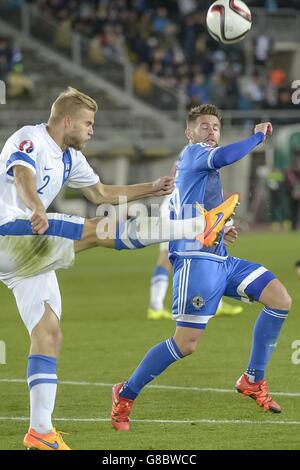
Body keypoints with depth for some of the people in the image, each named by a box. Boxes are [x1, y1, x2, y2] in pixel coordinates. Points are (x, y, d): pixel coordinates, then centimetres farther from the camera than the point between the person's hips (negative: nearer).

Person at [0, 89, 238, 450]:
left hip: (29, 250, 10)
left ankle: (40, 430, 0)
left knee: (48, 334, 2)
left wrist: (152, 188, 27)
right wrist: (37, 210, -52)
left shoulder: (70, 157, 19)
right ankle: (200, 226, -18)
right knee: (98, 230, -19)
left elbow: (100, 193, 32)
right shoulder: (30, 139, -9)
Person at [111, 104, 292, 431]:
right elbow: (222, 157, -26)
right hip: (197, 259, -9)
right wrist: (258, 136, -14)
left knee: (280, 299, -4)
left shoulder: (205, 169, 24)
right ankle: (125, 395, 3)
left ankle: (253, 380, 5)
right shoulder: (192, 153, -3)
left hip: (220, 259, 9)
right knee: (186, 344, -14)